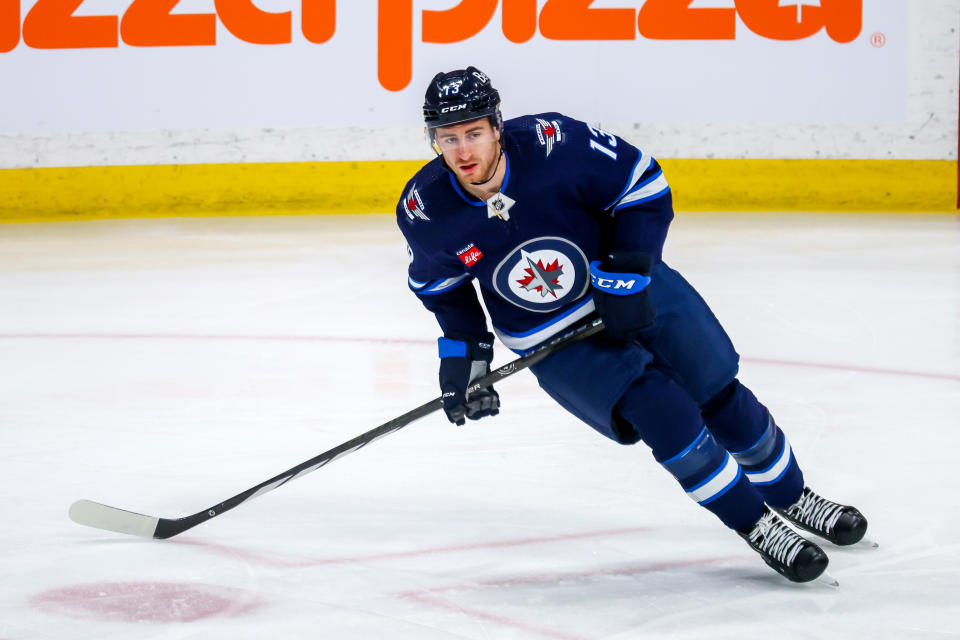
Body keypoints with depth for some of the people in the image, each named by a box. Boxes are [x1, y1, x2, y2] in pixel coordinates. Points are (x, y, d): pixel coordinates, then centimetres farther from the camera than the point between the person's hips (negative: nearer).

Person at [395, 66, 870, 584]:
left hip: (631, 293, 0)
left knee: (723, 399, 4)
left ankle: (790, 496, 31)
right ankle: (755, 525, -1)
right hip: (550, 337, 0)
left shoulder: (554, 144, -28)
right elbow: (439, 280, 3)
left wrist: (625, 275, -18)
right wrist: (462, 349, -2)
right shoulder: (425, 210, -20)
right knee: (662, 413, -19)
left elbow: (645, 186, -14)